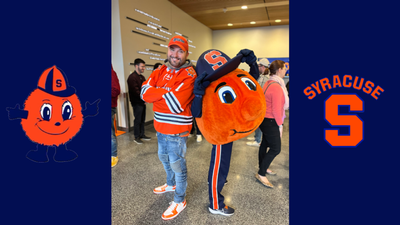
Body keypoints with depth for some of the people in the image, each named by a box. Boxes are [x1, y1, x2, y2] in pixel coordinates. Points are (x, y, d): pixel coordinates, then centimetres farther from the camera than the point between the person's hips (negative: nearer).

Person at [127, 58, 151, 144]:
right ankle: (137, 137, 11)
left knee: (142, 119, 13)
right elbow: (136, 91, -18)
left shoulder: (142, 77, 15)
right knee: (137, 120, 0)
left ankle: (142, 135, 24)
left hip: (142, 102, 8)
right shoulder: (132, 77, -13)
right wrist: (143, 99, -11)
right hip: (137, 103, -8)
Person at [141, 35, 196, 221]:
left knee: (177, 164, 7)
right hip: (160, 127, 8)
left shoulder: (189, 75, -18)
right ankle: (171, 184, 52)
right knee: (164, 158, 26)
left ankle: (179, 201, 29)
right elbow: (145, 93, -9)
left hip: (177, 130, -8)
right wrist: (167, 91, -21)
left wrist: (156, 93, -13)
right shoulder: (160, 71, 5)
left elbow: (176, 105, -29)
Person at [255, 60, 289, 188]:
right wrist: (280, 124, -12)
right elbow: (276, 109, -22)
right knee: (276, 149, -2)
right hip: (270, 121, -10)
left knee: (265, 144, 19)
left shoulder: (269, 83, 8)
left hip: (265, 119, 10)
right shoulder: (277, 87, -22)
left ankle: (263, 168, 35)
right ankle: (261, 174, 6)